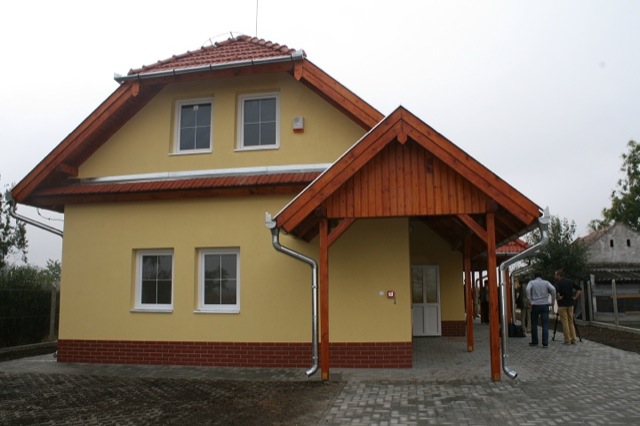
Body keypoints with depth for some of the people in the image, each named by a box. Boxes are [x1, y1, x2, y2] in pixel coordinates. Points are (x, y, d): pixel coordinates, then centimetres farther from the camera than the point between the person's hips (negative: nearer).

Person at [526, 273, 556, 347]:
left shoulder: (531, 282, 6)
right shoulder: (546, 282, 9)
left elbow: (528, 289, -14)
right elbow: (553, 289, -9)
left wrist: (529, 300, -9)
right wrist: (553, 300, -2)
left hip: (535, 305, 0)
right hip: (545, 305, 0)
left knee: (534, 324, 11)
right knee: (545, 325, 0)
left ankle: (534, 342, 17)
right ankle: (545, 343, -5)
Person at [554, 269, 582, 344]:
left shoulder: (558, 283, -9)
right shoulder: (571, 281, 7)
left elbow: (556, 291, -28)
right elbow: (580, 290, 3)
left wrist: (559, 297, -12)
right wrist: (575, 298, 4)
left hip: (562, 305, -5)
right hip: (570, 304, 5)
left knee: (565, 322, 0)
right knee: (571, 322, 13)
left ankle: (567, 340, 2)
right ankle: (573, 339, 12)